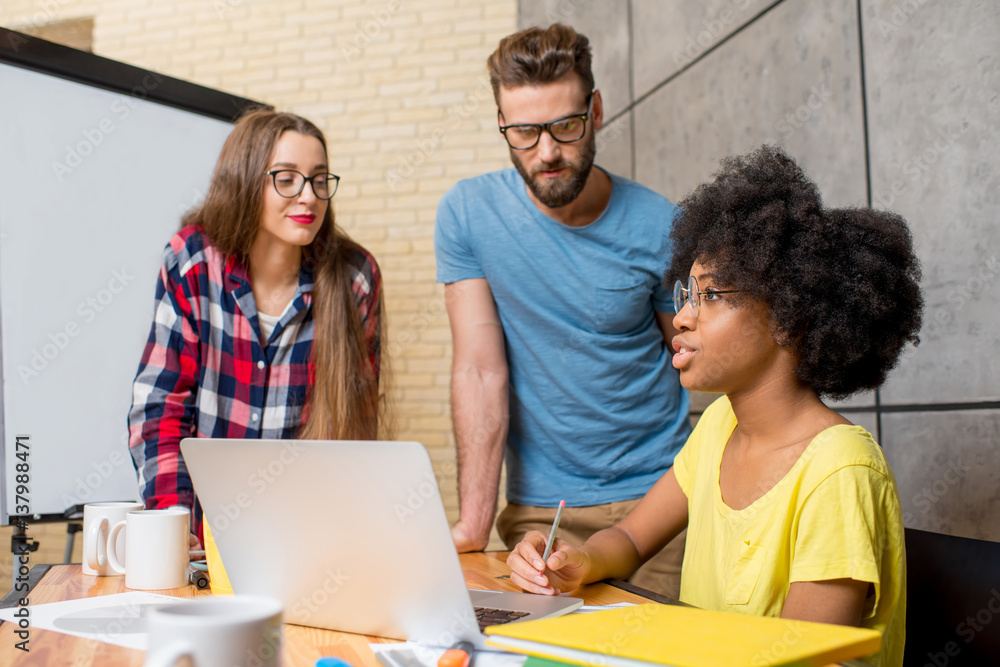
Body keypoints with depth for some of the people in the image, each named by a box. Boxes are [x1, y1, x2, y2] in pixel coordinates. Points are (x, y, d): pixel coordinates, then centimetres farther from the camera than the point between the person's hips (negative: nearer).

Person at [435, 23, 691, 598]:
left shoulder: (659, 227, -7)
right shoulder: (468, 213, -7)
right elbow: (481, 372, -10)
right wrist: (473, 527, -16)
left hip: (656, 494, 0)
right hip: (538, 506, 0)